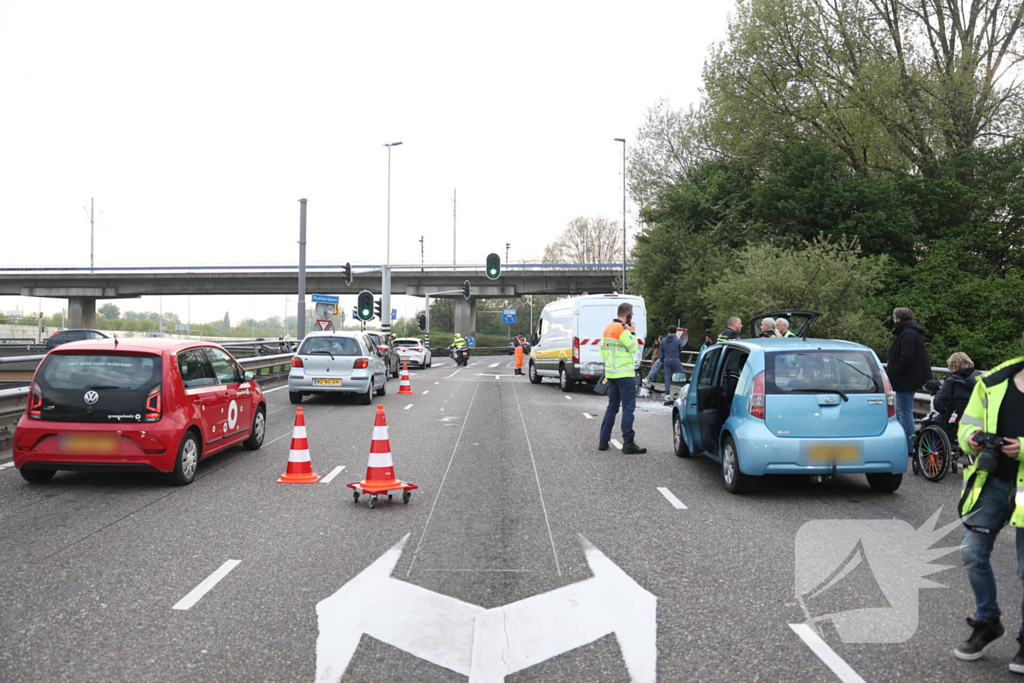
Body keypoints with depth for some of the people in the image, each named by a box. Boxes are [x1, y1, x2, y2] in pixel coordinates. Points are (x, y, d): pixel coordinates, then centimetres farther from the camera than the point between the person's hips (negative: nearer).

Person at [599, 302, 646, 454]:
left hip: (611, 373, 9)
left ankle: (603, 441, 14)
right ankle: (628, 443, -7)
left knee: (612, 407, 14)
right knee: (628, 407, -5)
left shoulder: (607, 329, 13)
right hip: (625, 375, -9)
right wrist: (633, 333, -2)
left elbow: (602, 349, 18)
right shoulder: (623, 330, -15)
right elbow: (634, 348, -13)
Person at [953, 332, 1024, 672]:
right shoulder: (993, 382, 5)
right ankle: (987, 622, 27)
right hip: (993, 480, 4)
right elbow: (968, 424, 11)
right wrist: (971, 437, -10)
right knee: (973, 554, 6)